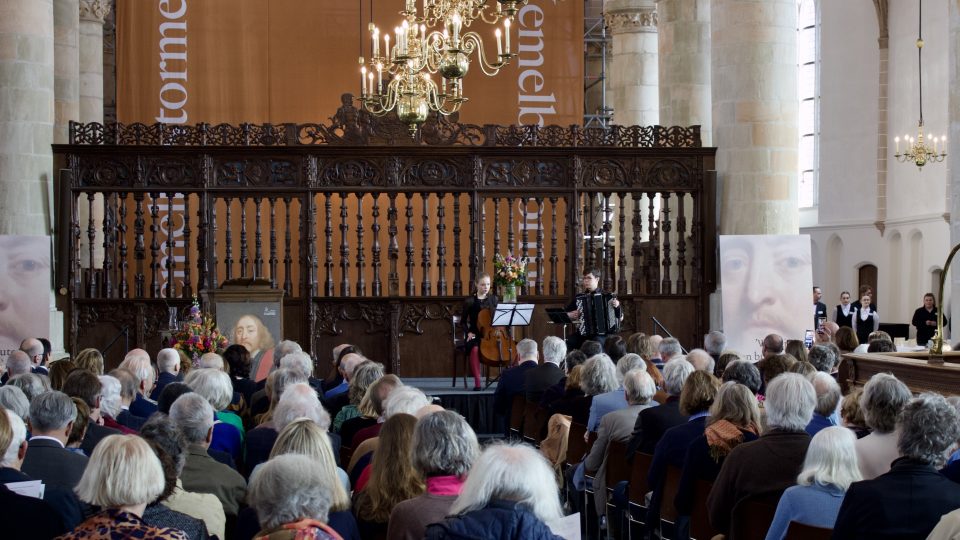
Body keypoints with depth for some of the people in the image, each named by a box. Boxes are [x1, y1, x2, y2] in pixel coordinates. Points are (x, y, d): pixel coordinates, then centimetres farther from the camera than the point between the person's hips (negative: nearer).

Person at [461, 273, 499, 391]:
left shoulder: (494, 299, 10)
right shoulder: (470, 301, 2)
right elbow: (463, 321, 9)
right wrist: (468, 332, -8)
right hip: (476, 334, -3)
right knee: (475, 348, -38)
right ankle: (477, 381, -32)